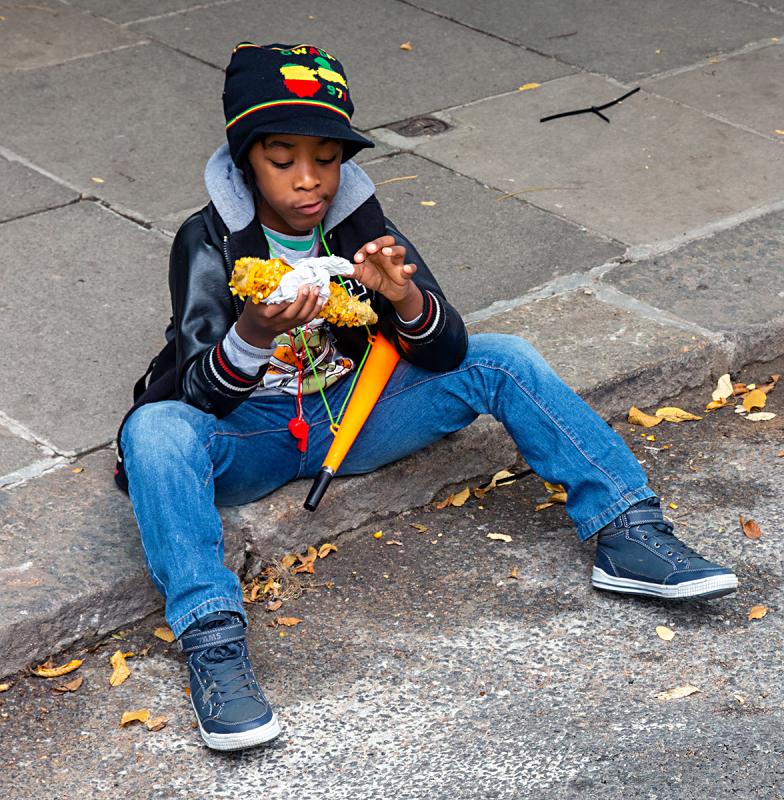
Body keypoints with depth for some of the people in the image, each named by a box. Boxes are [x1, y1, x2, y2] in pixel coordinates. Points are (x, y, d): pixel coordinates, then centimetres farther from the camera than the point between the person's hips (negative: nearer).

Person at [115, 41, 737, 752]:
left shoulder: (357, 221, -5)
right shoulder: (210, 241, -14)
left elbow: (446, 353, -8)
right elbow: (199, 393, -22)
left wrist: (406, 298, -31)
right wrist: (251, 337, -44)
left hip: (347, 411, 4)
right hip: (249, 435, -3)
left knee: (501, 360, -12)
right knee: (155, 431, -36)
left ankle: (628, 534, -16)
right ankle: (214, 644, -47)